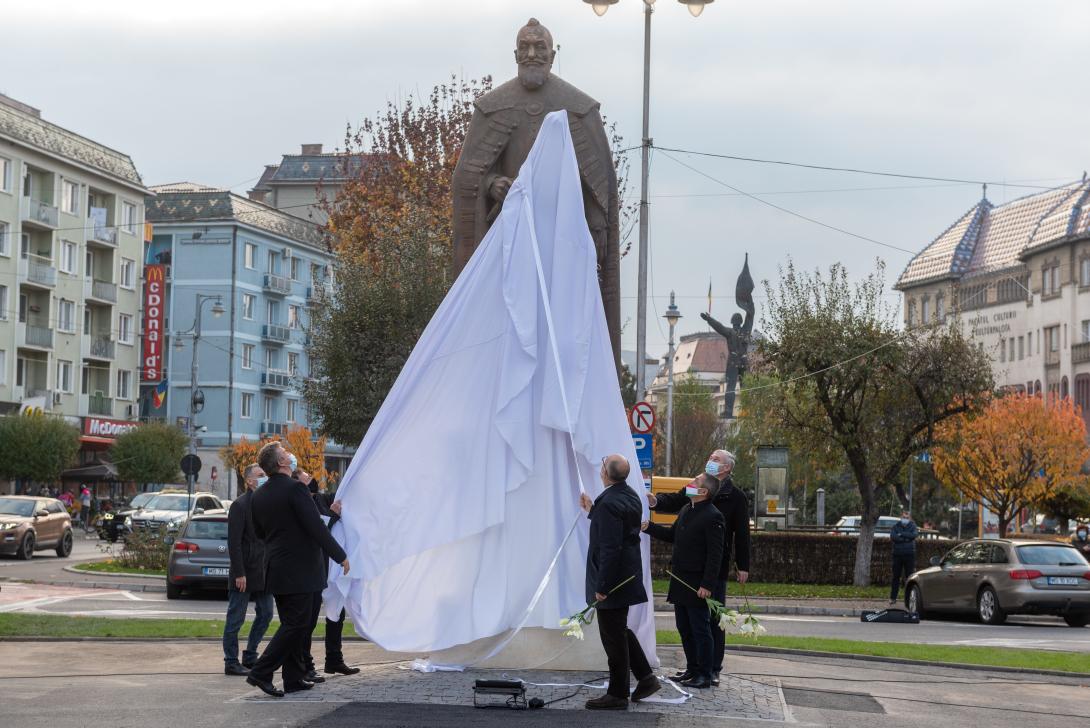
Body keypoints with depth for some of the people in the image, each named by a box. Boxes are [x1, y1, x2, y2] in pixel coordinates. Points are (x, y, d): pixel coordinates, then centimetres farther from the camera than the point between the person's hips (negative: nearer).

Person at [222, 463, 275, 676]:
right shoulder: (240, 505, -11)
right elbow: (234, 542, -15)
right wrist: (239, 573, -18)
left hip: (264, 571, 8)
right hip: (245, 573, -8)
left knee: (265, 615, 12)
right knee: (236, 619, 0)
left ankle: (250, 656, 24)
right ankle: (231, 662, 7)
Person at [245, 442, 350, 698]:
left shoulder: (258, 496, 7)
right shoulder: (295, 488, -17)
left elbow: (259, 532, 17)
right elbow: (316, 527, -18)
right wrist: (340, 555, -9)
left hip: (275, 569, 8)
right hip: (299, 569, -8)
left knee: (292, 624, 15)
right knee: (295, 624, -3)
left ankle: (294, 678, 17)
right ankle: (261, 672, -9)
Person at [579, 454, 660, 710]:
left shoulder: (609, 503, -23)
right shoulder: (630, 497, 7)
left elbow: (610, 548, -25)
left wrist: (601, 586, -22)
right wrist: (593, 511, 20)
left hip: (611, 580, -10)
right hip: (628, 575, 10)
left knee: (613, 636, 1)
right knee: (620, 630, 23)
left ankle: (617, 695, 9)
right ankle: (646, 678, 24)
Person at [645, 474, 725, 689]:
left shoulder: (712, 517, -15)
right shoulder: (686, 511, 13)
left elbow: (715, 554, -18)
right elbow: (672, 535, 24)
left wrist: (707, 585, -21)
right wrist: (649, 527, 11)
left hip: (697, 584, -9)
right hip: (680, 581, 9)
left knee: (700, 629, -1)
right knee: (684, 628, 15)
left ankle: (705, 675, 5)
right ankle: (692, 669, 26)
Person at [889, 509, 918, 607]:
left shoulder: (913, 526, 6)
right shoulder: (895, 526, 7)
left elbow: (914, 535, -15)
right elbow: (892, 537, -11)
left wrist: (901, 534, -12)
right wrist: (906, 538, -14)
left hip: (909, 555, -1)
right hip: (897, 555, 1)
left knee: (910, 576, -2)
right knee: (896, 577, 2)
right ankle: (893, 598, 7)